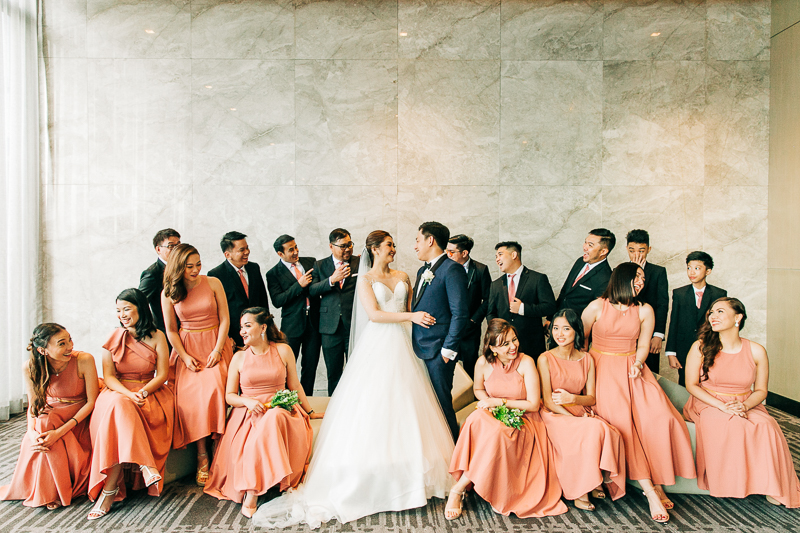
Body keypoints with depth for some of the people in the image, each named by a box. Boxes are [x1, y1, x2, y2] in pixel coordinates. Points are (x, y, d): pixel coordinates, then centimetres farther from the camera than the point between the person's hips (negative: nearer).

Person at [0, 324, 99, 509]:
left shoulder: (84, 360, -21)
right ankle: (48, 492, -4)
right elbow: (33, 405, -2)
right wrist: (32, 433, -22)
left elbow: (92, 402, -16)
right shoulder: (30, 368, -13)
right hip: (48, 416, 2)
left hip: (78, 419, -2)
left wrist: (60, 431, -27)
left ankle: (56, 491, -3)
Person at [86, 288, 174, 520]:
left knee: (120, 408, -33)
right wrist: (129, 394, -18)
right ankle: (144, 465, -37)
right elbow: (108, 376, 1)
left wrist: (142, 393, -18)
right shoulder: (114, 338, 6)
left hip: (150, 393, -1)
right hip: (117, 392, 1)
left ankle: (109, 490, -30)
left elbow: (162, 375, 0)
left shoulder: (156, 337, 3)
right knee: (119, 406, -35)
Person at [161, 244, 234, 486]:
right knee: (190, 396, -21)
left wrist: (217, 350, -8)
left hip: (215, 345, -1)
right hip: (187, 348, 1)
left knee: (214, 389, -25)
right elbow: (171, 330, 7)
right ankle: (202, 459, -13)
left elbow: (224, 319, 1)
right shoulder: (168, 293, 3)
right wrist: (185, 356, -5)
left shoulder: (213, 283, 1)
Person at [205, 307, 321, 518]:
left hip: (279, 412, 0)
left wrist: (310, 412, 15)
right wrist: (247, 401, -12)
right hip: (247, 414, 1)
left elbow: (294, 386, 13)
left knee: (273, 419, -37)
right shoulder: (239, 357, 8)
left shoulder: (283, 351, 6)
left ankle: (252, 493, -29)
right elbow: (229, 396, 9)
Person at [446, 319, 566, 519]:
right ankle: (458, 490, -26)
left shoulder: (526, 362, -14)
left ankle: (459, 489, -22)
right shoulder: (483, 363, -6)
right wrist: (489, 403, -7)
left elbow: (534, 404, -12)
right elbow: (478, 389, 15)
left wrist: (499, 401, -16)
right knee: (476, 419, -34)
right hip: (493, 418, 2)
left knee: (497, 433, -36)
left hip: (522, 422, -2)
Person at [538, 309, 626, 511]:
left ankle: (595, 481, -6)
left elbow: (591, 398, 5)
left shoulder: (587, 359, 7)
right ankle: (579, 491, -15)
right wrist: (575, 418, -19)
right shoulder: (545, 359, -5)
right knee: (593, 429, -31)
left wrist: (571, 398, -18)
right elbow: (547, 400, -8)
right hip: (555, 416, -4)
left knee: (609, 432, -27)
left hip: (583, 413, 4)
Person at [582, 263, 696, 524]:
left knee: (658, 418, -23)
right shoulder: (597, 307, 0)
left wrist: (637, 364, -9)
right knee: (621, 421, -24)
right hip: (603, 370, -3)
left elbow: (643, 346, 11)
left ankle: (656, 483, -11)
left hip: (632, 370, 3)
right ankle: (651, 492, -21)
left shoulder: (645, 311, 9)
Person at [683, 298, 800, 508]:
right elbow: (691, 385, -5)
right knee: (729, 426, -34)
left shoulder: (756, 351, 1)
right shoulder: (700, 347, -5)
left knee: (767, 427, -28)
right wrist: (722, 405, -17)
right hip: (708, 404, -2)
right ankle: (730, 483, -16)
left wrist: (744, 406, -16)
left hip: (746, 405, 2)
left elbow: (761, 390, 6)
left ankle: (769, 484, -12)